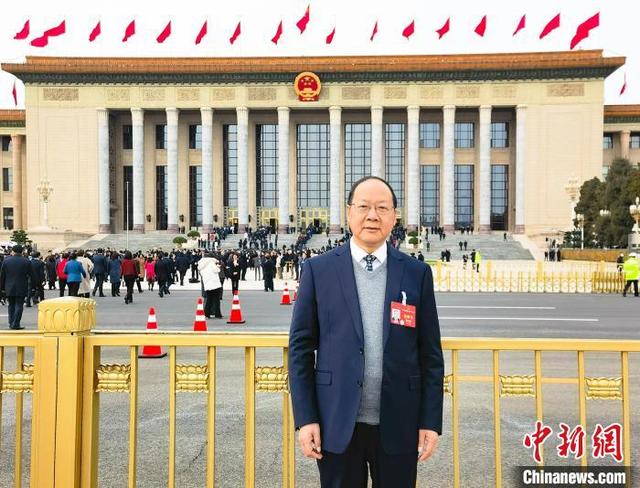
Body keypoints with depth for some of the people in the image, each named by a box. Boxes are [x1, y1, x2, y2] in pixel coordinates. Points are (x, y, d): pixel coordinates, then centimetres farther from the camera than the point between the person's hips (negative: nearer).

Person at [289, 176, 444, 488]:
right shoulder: (319, 270, -1)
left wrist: (431, 421, 0)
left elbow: (430, 354, 3)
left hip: (398, 426, 1)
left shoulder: (417, 273, 2)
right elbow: (300, 347, -1)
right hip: (337, 425, -1)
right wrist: (305, 418, -5)